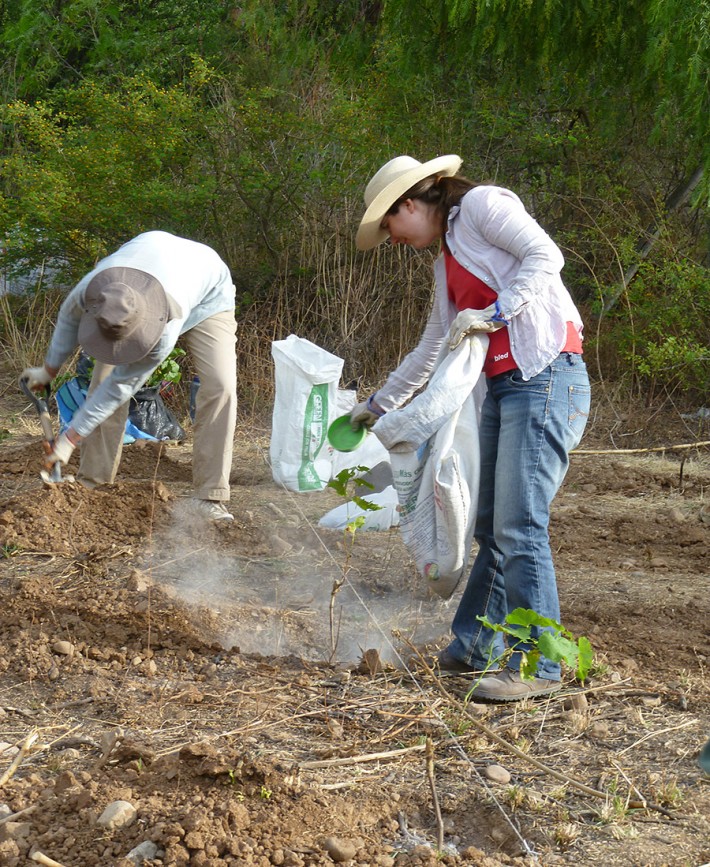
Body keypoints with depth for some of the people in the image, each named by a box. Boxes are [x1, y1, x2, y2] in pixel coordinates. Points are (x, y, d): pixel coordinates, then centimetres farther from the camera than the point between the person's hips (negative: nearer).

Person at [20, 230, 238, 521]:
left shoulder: (163, 334, -46)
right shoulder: (89, 289, -36)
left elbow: (122, 386, -33)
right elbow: (68, 319, -9)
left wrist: (70, 439, -25)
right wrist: (48, 371, 6)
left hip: (207, 293, -4)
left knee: (220, 387, -22)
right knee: (103, 378, -9)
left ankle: (209, 495, -19)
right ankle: (92, 481, 0)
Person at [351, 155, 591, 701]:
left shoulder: (481, 205, -1)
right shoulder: (448, 260, 24)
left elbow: (545, 255, -14)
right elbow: (432, 348, 33)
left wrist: (494, 314, -19)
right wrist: (378, 404, 40)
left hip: (546, 379, -9)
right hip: (503, 389, 9)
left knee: (519, 528, -11)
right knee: (492, 528, 12)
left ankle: (537, 666, -4)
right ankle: (474, 647, 22)